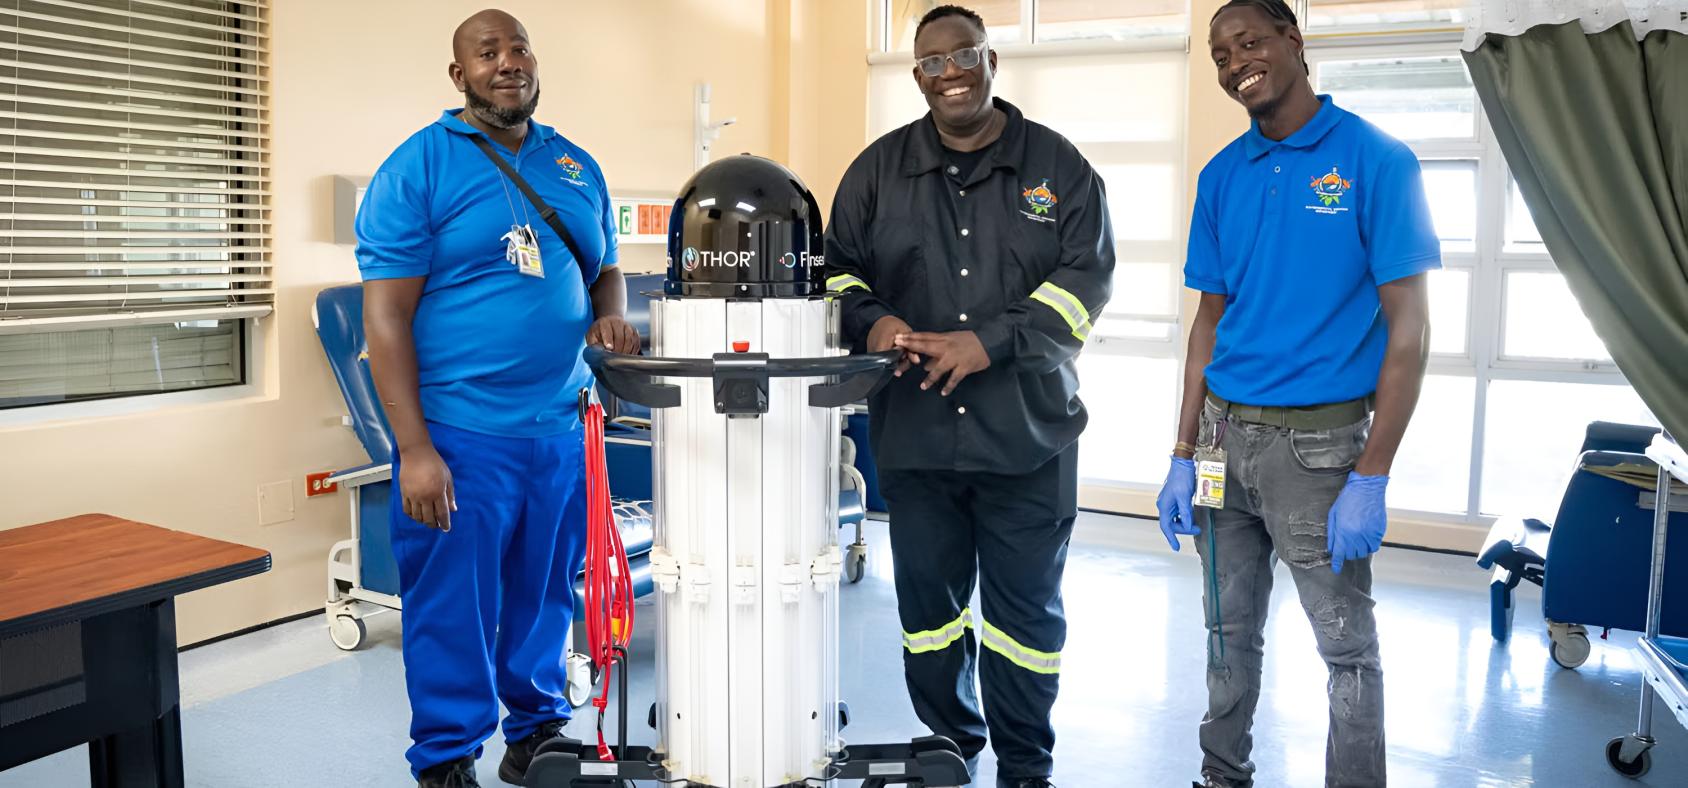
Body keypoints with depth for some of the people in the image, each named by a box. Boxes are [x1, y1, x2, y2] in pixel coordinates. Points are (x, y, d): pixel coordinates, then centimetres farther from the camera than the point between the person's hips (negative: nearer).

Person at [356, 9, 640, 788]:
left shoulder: (579, 168, 11)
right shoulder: (416, 167, -6)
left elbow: (605, 270, 21)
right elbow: (385, 315, -10)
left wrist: (611, 314, -5)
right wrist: (415, 450, -16)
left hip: (560, 427, 5)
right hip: (459, 433, -4)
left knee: (546, 594, 15)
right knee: (452, 605, 5)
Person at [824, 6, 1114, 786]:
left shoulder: (1058, 165, 3)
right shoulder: (878, 168, 8)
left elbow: (1087, 275, -4)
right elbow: (837, 268, 11)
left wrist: (991, 342, -17)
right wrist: (870, 320, -12)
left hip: (1026, 431, -2)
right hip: (913, 430, 2)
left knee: (1026, 606, 7)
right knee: (927, 601, 13)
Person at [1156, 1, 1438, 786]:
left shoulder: (1375, 159, -8)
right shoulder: (1221, 176, 6)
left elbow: (1407, 329, -11)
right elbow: (1210, 320, 10)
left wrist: (1370, 478, -16)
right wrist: (1184, 455, 4)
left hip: (1318, 440, -4)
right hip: (1224, 434, 5)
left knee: (1347, 646, 6)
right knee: (1230, 631, 16)